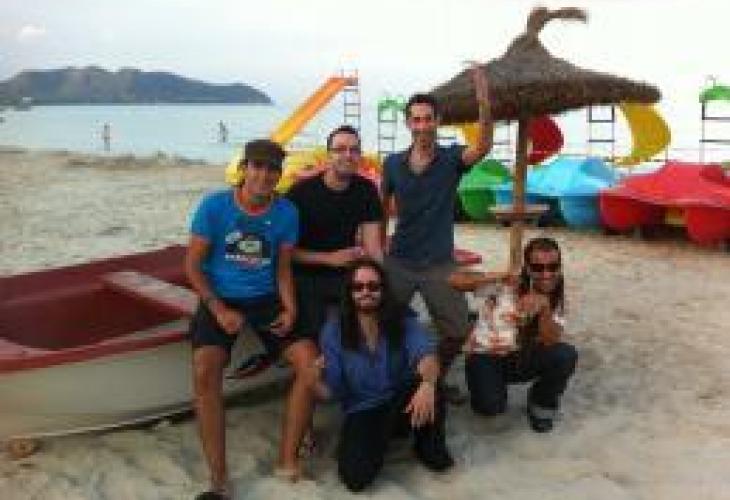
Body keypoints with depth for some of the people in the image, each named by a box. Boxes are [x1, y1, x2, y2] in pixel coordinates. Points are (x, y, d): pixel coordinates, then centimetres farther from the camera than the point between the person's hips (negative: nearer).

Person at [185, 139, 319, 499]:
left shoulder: (286, 213, -3)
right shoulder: (214, 206, -10)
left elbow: (283, 268, 5)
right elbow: (192, 265, -6)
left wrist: (290, 309, -11)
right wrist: (219, 310, -15)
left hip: (265, 299, 3)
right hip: (220, 298, -2)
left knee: (310, 362, -14)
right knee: (205, 373, -26)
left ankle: (288, 460, 1)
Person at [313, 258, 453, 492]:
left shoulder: (403, 320, -9)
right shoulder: (334, 330, -8)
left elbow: (426, 353, -28)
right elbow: (331, 391, -8)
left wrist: (428, 383, -52)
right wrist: (318, 379, -33)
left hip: (402, 404, 1)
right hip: (362, 412, 0)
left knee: (427, 382, -34)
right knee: (355, 476, -26)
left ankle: (430, 445, -1)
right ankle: (382, 438, 11)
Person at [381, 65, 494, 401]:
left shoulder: (451, 159, -7)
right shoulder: (393, 164, -1)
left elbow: (483, 147, -28)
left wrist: (484, 104, -43)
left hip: (439, 263, -1)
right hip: (399, 261, 1)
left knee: (457, 331, 3)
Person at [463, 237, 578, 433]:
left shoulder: (557, 295, -11)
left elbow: (551, 342, -23)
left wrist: (544, 307, -39)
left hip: (525, 357, 3)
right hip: (488, 353, -3)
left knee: (565, 355, -24)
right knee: (490, 405, -28)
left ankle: (542, 402, 4)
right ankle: (495, 386, 10)